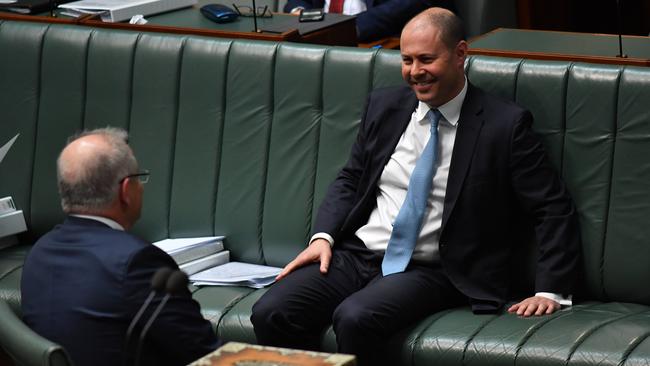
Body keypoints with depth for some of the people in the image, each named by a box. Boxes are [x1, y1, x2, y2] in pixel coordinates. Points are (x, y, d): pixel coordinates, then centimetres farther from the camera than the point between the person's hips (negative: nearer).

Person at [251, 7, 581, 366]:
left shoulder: (505, 124, -4)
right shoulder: (385, 105, 10)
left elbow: (554, 208, -2)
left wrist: (550, 292, -10)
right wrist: (323, 236, 1)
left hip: (429, 271, -5)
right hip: (357, 253, 5)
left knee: (355, 319, -35)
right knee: (270, 314, -22)